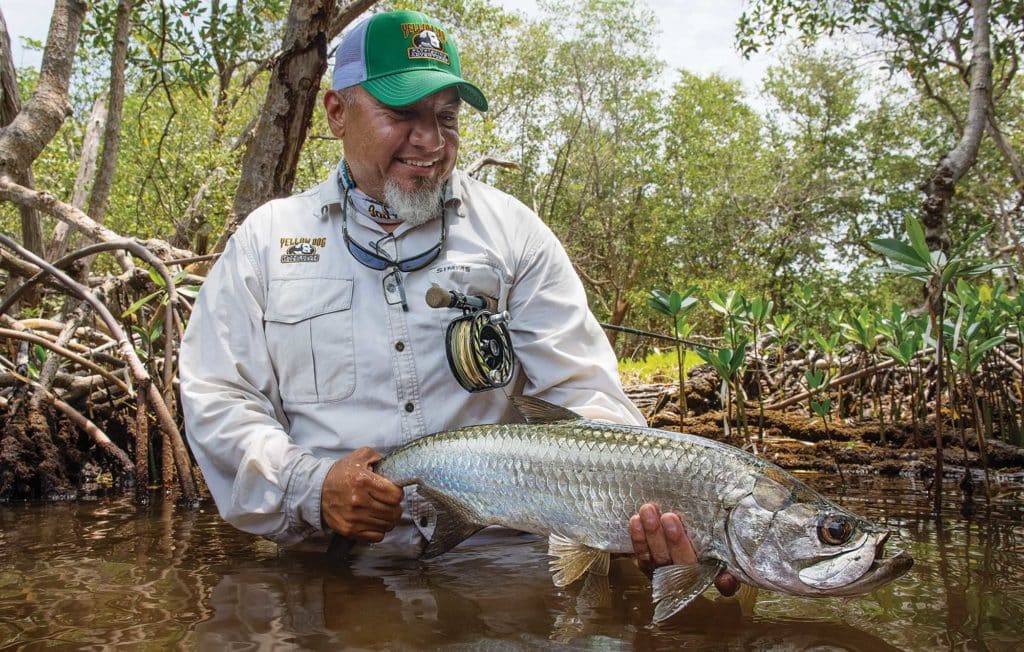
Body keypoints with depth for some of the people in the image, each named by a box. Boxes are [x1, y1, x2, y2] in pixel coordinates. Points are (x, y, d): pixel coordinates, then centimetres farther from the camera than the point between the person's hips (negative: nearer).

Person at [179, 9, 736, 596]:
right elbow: (217, 401, 7)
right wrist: (308, 487, -12)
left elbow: (581, 391, 1)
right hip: (329, 564, 1)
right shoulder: (265, 239, 9)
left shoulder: (512, 229, 7)